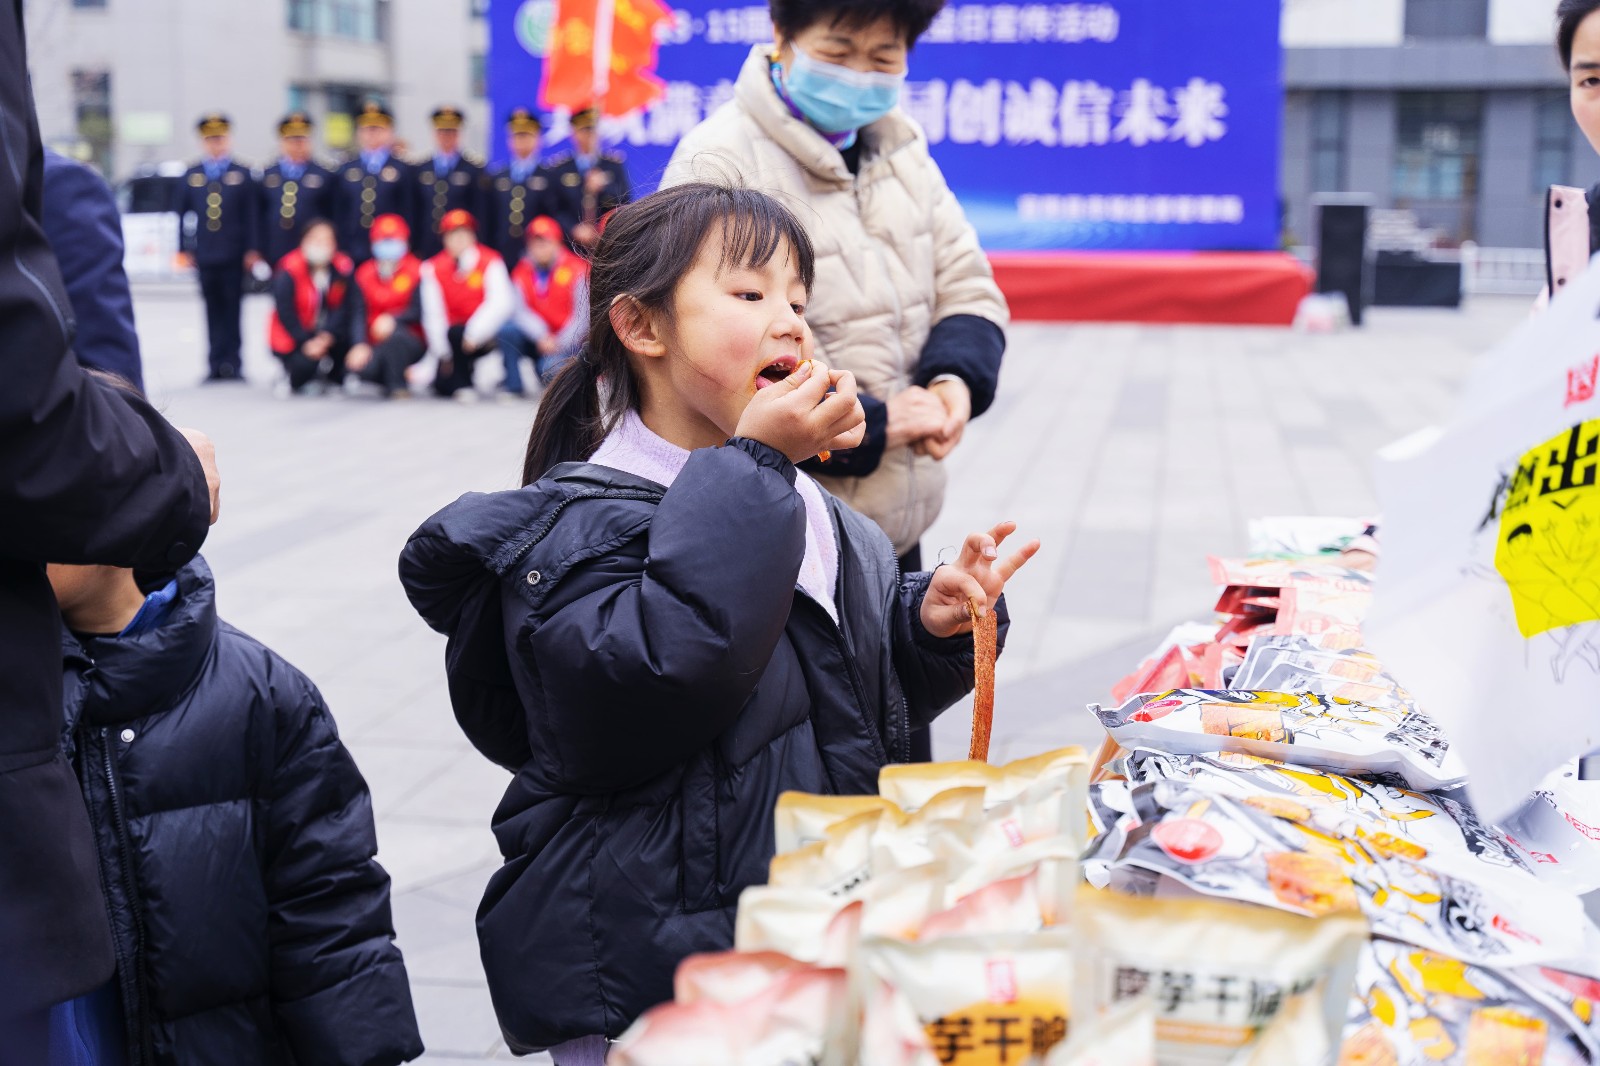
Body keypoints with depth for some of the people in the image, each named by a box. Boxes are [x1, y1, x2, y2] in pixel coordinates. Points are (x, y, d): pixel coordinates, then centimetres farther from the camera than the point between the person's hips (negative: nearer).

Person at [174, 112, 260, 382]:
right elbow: (182, 214, 11)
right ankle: (217, 365, 8)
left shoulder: (242, 174, 5)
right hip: (204, 256, 2)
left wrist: (251, 251, -5)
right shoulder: (192, 176, 11)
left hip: (233, 256, -2)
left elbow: (251, 215, 1)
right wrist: (185, 249, 5)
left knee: (231, 309, 0)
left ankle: (231, 364, 2)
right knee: (213, 310, 5)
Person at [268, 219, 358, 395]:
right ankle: (293, 382, 11)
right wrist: (306, 342, -24)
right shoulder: (289, 271, -21)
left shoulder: (344, 268, -12)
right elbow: (285, 312, -19)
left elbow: (343, 307, -12)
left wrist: (326, 337, -25)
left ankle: (333, 381, 5)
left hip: (328, 332, 4)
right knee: (306, 365, -29)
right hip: (292, 335, -4)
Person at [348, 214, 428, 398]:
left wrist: (392, 319, -33)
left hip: (412, 343, -3)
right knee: (361, 366, -27)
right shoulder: (364, 274, 4)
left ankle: (397, 386, -19)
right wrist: (360, 345, -20)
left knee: (395, 332, -37)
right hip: (377, 344, 3)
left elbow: (419, 309, -15)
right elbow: (358, 313, -3)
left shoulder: (416, 272, -6)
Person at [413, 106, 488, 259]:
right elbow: (415, 212, 11)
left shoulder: (475, 169, 4)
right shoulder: (421, 169, 12)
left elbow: (480, 212, 2)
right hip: (426, 251, 2)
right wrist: (415, 250, 6)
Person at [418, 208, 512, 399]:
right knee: (443, 385, -13)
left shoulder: (490, 262, -10)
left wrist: (474, 333, -31)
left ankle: (463, 384, -13)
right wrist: (442, 353, -12)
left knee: (454, 333, -34)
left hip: (484, 335, -3)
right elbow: (433, 314, -6)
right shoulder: (433, 268, -4)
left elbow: (500, 304, -20)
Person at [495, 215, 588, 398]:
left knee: (549, 368, -33)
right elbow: (520, 310, -10)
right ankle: (512, 386, -12)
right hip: (537, 339, 4)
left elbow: (583, 314, -12)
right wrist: (541, 336, -26)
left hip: (568, 340, -4)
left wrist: (560, 343, -20)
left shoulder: (577, 269, -8)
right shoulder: (522, 271, 2)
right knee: (507, 330, -24)